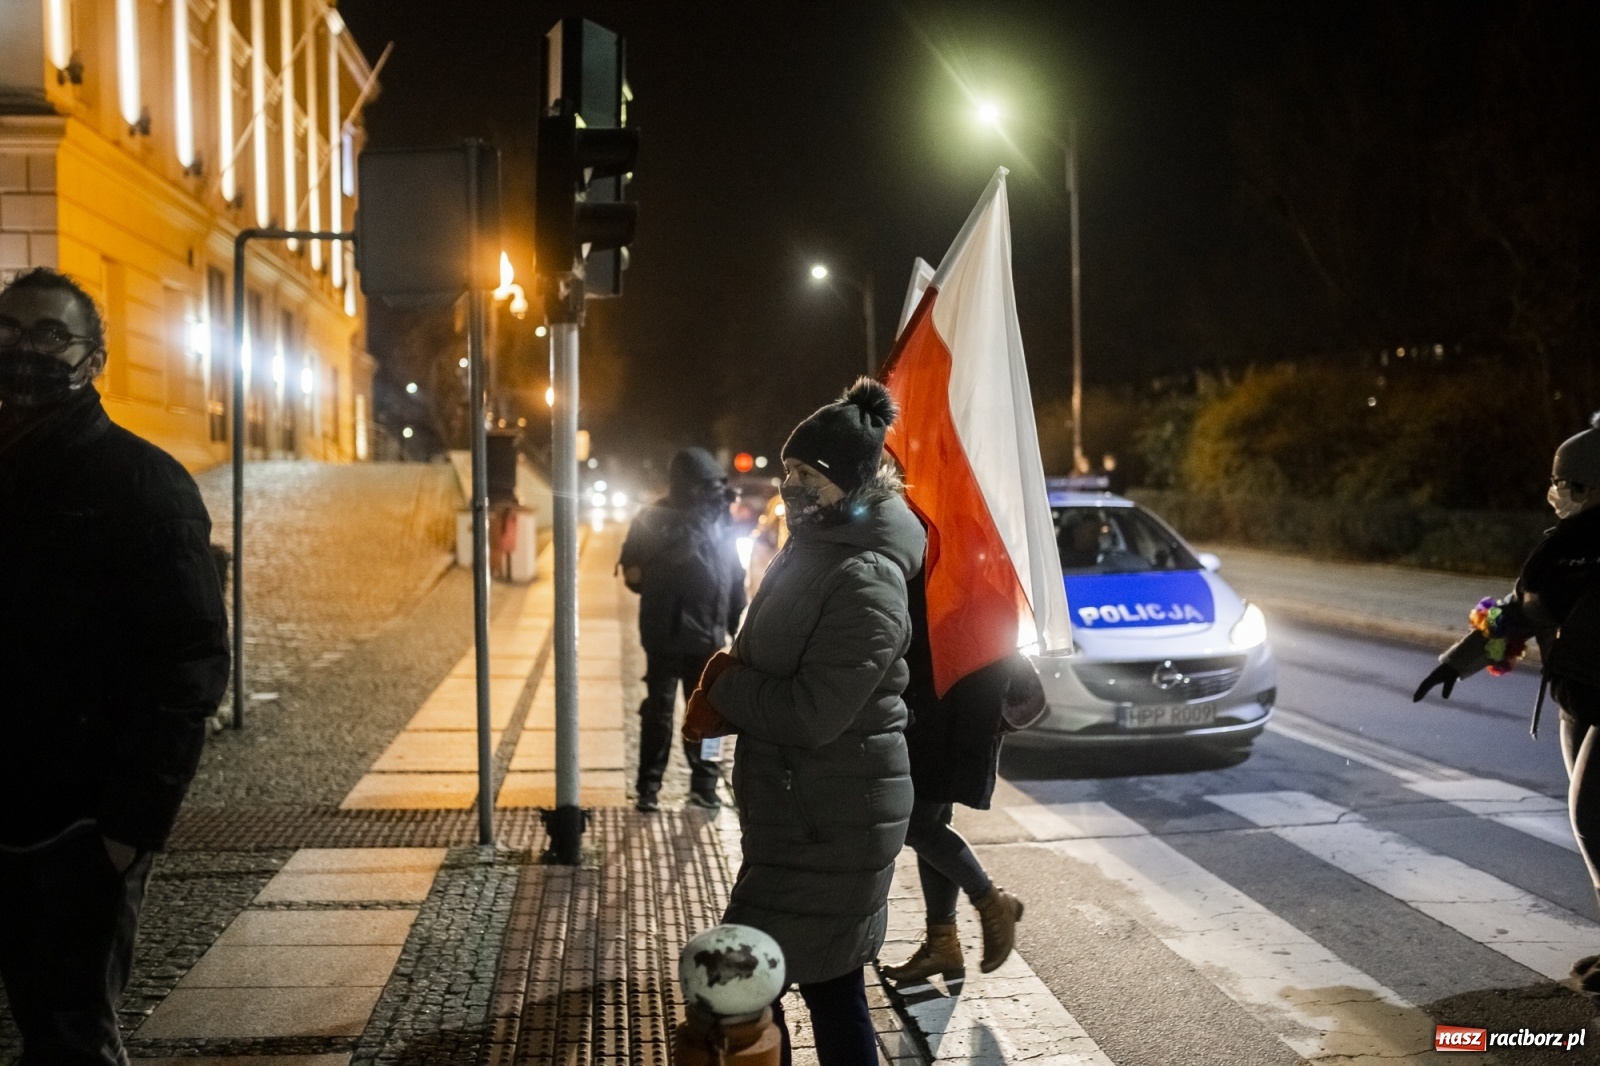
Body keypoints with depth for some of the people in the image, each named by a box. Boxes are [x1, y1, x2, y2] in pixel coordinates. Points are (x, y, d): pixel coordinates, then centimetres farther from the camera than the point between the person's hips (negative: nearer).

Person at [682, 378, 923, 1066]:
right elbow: (773, 668, 17)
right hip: (816, 812, 10)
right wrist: (728, 689, -3)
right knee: (831, 983, 17)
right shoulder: (814, 550, 10)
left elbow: (812, 713, -26)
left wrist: (723, 686, -10)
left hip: (827, 822, -10)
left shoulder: (865, 582, -22)